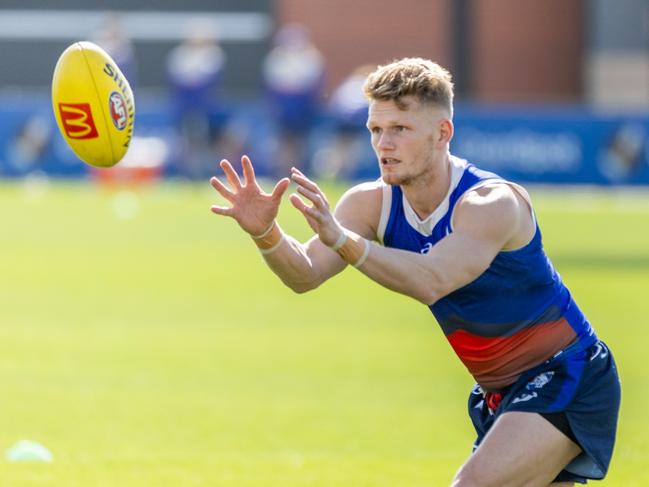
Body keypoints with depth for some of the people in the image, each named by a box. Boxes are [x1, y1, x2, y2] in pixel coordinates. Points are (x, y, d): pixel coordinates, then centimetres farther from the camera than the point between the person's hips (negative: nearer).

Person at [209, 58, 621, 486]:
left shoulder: (493, 203, -26)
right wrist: (265, 233, -39)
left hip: (567, 377, -8)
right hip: (498, 393, 8)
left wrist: (341, 239, -55)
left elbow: (430, 282, -43)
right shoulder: (372, 203, -5)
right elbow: (305, 275, -17)